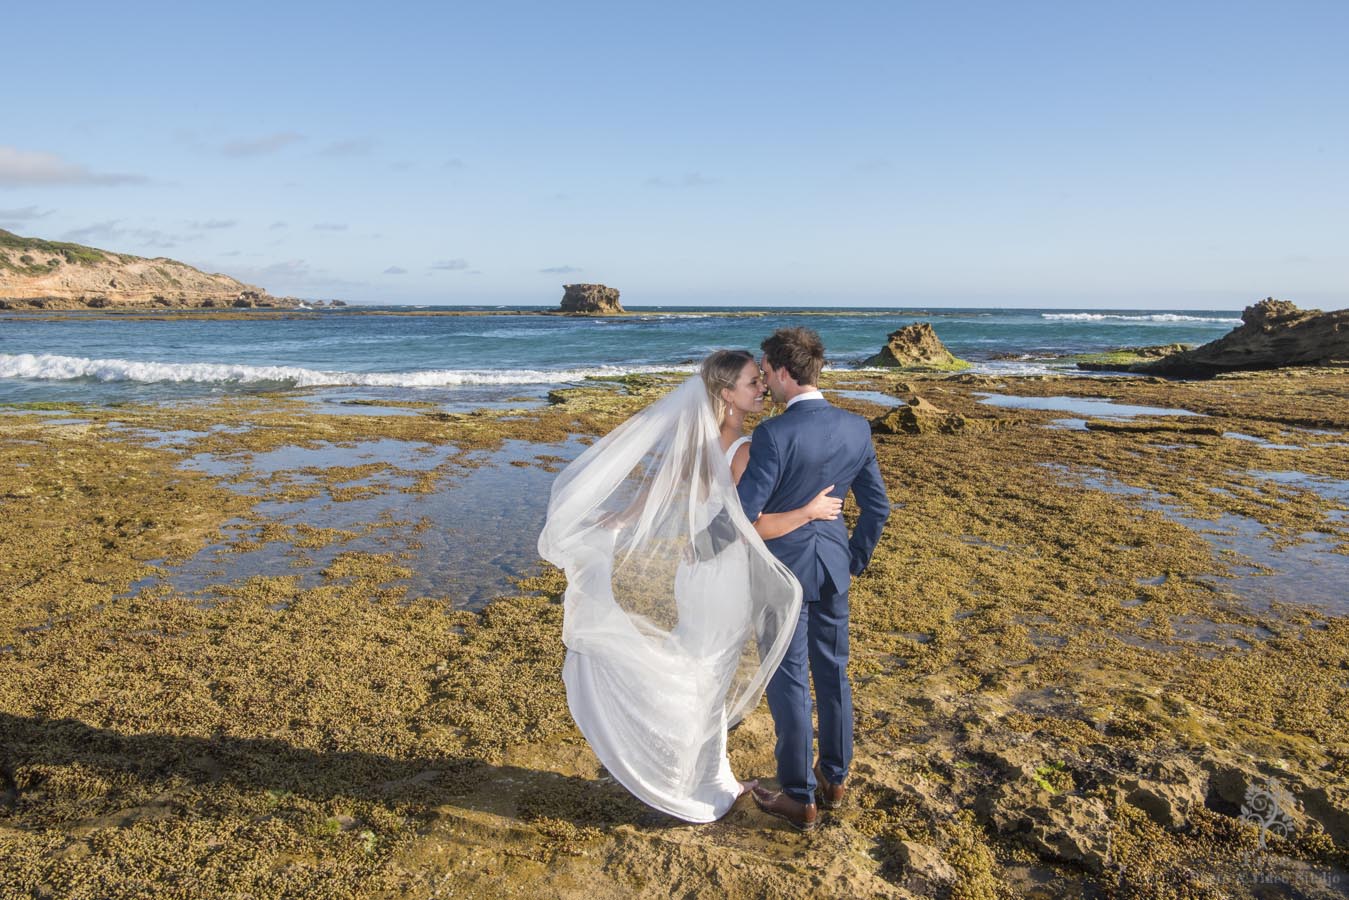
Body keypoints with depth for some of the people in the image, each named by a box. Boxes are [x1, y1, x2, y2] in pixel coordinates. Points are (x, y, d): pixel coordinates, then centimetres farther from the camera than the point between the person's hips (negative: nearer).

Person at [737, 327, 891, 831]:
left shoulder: (774, 433, -22)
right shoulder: (857, 429, -1)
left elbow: (743, 513, -22)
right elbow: (877, 507, 5)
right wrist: (855, 561, 18)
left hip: (784, 571, -6)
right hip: (833, 568, 6)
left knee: (790, 683, 6)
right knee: (833, 674, 19)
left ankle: (799, 799, 20)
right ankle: (834, 778, 36)